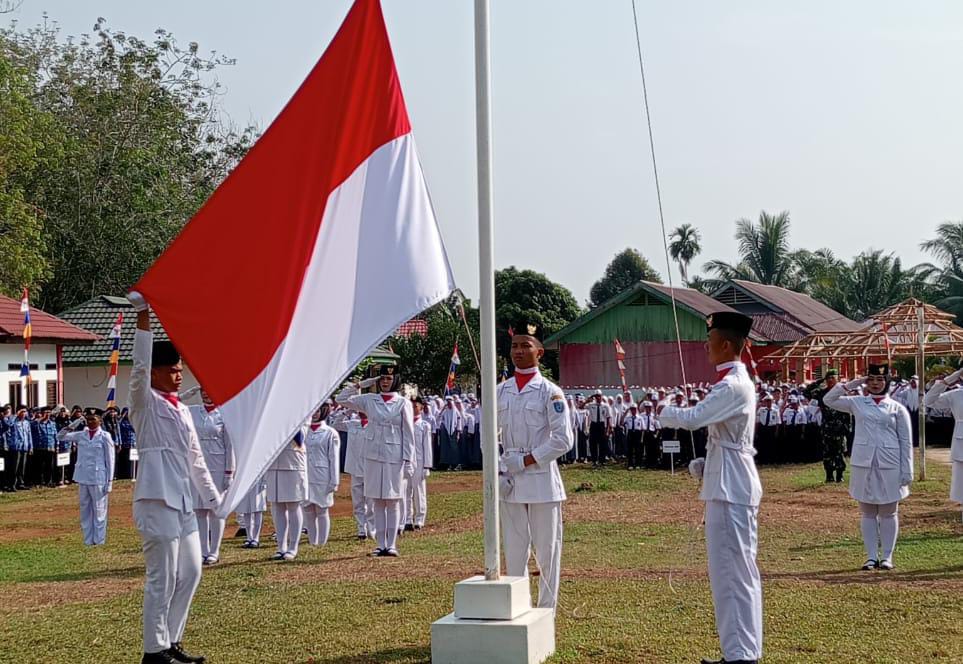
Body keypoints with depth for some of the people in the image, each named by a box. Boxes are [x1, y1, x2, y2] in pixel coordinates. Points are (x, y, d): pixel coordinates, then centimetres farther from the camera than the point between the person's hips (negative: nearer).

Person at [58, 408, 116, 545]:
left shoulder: (105, 437, -6)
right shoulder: (81, 435, 6)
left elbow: (110, 461, -5)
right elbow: (60, 437, 7)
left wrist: (109, 481, -8)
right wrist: (73, 425, -5)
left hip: (98, 479, -5)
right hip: (83, 478, 5)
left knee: (99, 510, 1)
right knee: (85, 509, 10)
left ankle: (99, 540, 8)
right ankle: (88, 540, 18)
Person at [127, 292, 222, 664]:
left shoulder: (181, 409, 17)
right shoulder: (146, 404, -3)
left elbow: (196, 459, 21)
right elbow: (140, 366, -20)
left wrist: (214, 499, 19)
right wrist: (143, 317, -27)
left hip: (183, 500, 8)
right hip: (157, 500, -8)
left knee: (190, 572, 11)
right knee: (162, 578, -6)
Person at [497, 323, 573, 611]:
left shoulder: (550, 392, -5)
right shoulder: (500, 391, 9)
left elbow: (563, 439, -11)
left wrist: (526, 461, -12)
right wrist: (496, 470, 2)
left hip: (542, 478, -4)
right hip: (509, 480, 4)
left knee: (547, 549, 1)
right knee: (514, 549, 9)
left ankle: (547, 610, 9)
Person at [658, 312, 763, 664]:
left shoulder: (733, 385, -17)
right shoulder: (733, 381, 16)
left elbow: (692, 418, -23)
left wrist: (666, 413, -3)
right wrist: (706, 464, 11)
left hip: (732, 489, -11)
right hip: (726, 486, 11)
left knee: (736, 572, -8)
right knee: (729, 571, 15)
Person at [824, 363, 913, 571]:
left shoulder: (897, 408, 3)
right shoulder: (857, 404, 8)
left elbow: (906, 442, 2)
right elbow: (828, 399, 5)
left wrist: (907, 473, -3)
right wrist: (852, 383, 3)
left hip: (889, 466, -2)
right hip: (863, 465, 2)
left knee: (888, 512, 5)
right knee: (867, 512, 6)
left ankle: (887, 556, 12)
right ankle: (871, 556, 10)